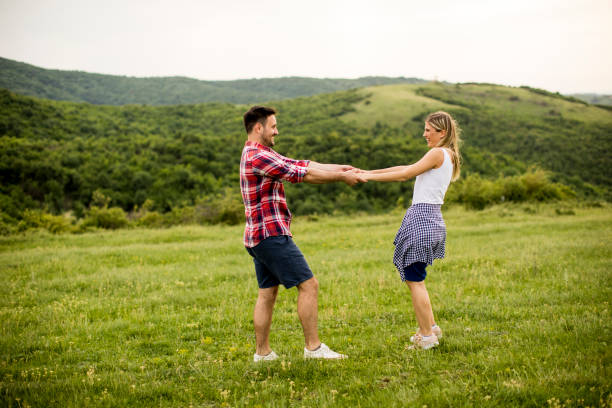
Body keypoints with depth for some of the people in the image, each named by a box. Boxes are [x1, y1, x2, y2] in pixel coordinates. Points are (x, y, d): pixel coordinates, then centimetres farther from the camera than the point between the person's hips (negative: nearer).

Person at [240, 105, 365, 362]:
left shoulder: (260, 154, 17)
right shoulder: (258, 156, -16)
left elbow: (300, 165, 14)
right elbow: (301, 174, -14)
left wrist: (338, 167, 7)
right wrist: (341, 177, -5)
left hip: (258, 236, 11)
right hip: (272, 234, -11)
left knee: (267, 293, 12)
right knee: (308, 285, -6)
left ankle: (262, 352, 16)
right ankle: (313, 347, -2)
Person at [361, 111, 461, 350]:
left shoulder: (438, 153, -10)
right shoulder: (448, 156, 18)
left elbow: (405, 174, -10)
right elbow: (407, 169, 17)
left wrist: (368, 177, -6)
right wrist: (369, 172, 14)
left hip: (422, 216, -10)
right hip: (430, 218, 10)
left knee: (414, 279, -4)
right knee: (414, 278, 18)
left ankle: (426, 336, 1)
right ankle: (431, 328, 24)